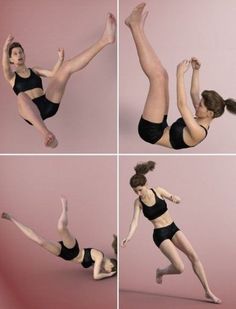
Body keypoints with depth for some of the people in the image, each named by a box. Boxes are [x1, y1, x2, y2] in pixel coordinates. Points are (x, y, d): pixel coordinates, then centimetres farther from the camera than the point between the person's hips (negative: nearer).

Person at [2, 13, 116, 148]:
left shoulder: (34, 70, 27)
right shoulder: (11, 76, 16)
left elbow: (53, 74, 9)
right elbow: (5, 68, -9)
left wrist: (60, 59, -10)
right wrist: (5, 50, -28)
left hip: (48, 103, 3)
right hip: (32, 111, -3)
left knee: (66, 66, -10)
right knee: (21, 96, -43)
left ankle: (105, 39, -27)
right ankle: (47, 134, -68)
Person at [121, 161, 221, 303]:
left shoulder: (158, 190, -5)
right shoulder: (138, 202, -8)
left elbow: (178, 200, 0)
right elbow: (135, 220, -15)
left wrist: (175, 198, -24)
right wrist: (129, 236, -33)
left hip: (173, 228, 3)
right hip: (160, 234, -3)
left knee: (193, 255, -13)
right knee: (180, 268, -13)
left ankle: (208, 292, -3)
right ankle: (161, 271, 20)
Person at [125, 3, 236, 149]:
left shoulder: (199, 132, -23)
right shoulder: (202, 121, 4)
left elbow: (182, 105, -33)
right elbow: (194, 93, 18)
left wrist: (180, 74, -34)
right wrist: (196, 70, 10)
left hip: (151, 131, -9)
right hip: (160, 127, 9)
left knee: (158, 75, -20)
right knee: (162, 74, 5)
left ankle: (135, 25, -12)